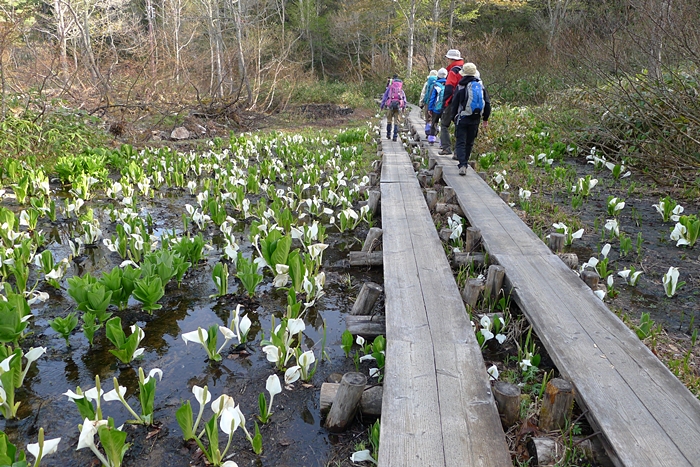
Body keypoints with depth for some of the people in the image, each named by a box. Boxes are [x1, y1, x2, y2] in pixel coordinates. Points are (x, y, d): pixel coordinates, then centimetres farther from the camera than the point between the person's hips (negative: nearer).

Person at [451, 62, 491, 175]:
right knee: (469, 143, 16)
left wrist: (455, 116, 12)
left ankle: (462, 165, -19)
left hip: (462, 118, -4)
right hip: (475, 119, 4)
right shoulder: (481, 86, 6)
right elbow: (487, 103, 10)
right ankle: (464, 162, 27)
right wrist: (485, 118, 19)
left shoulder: (461, 86, -6)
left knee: (460, 142, -4)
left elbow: (455, 103, -2)